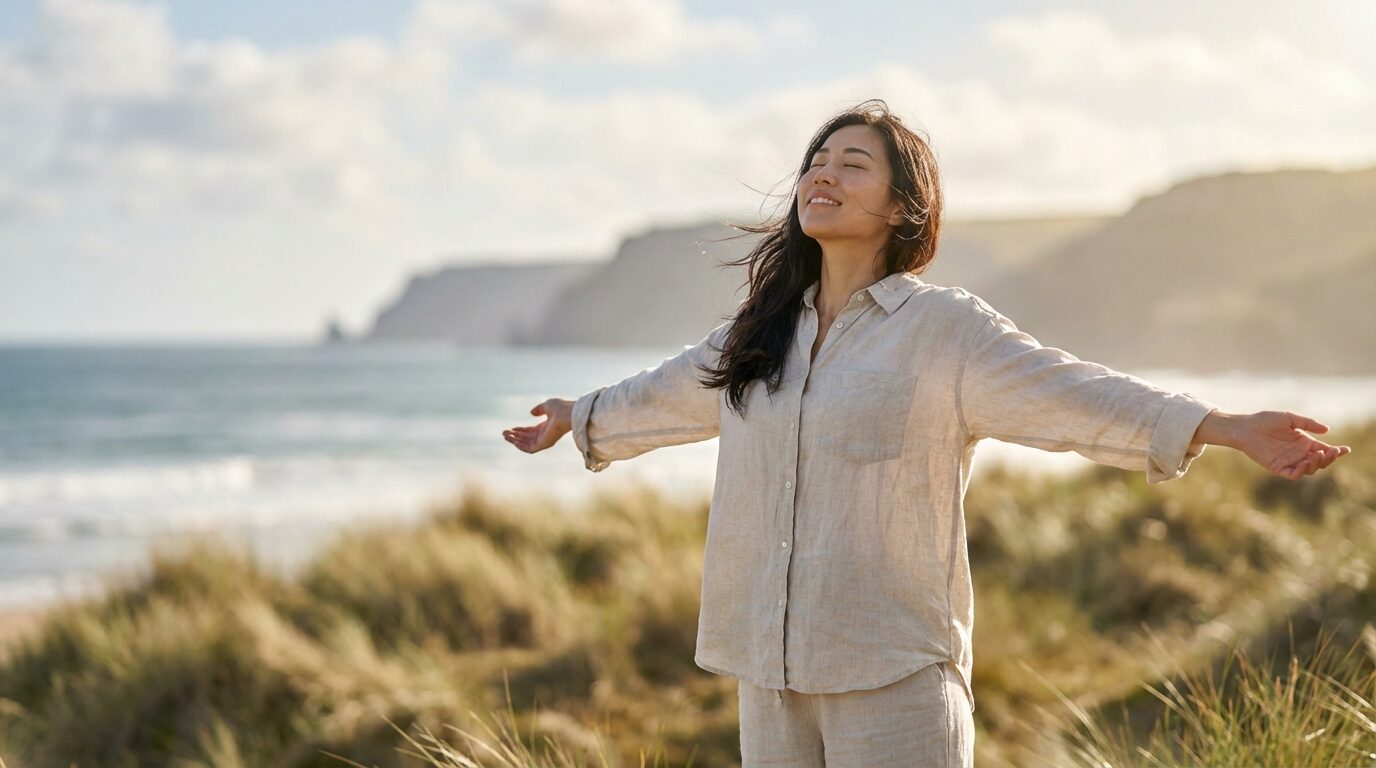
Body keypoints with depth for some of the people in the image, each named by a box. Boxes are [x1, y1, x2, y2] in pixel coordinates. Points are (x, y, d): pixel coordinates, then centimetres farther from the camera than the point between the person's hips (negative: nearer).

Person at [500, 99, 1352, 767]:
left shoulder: (945, 328, -6)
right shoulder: (763, 331, 12)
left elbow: (1072, 393, -18)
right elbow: (673, 392, 30)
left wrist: (1230, 428, -31)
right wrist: (579, 416, 47)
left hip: (894, 669, -6)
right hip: (772, 668, 6)